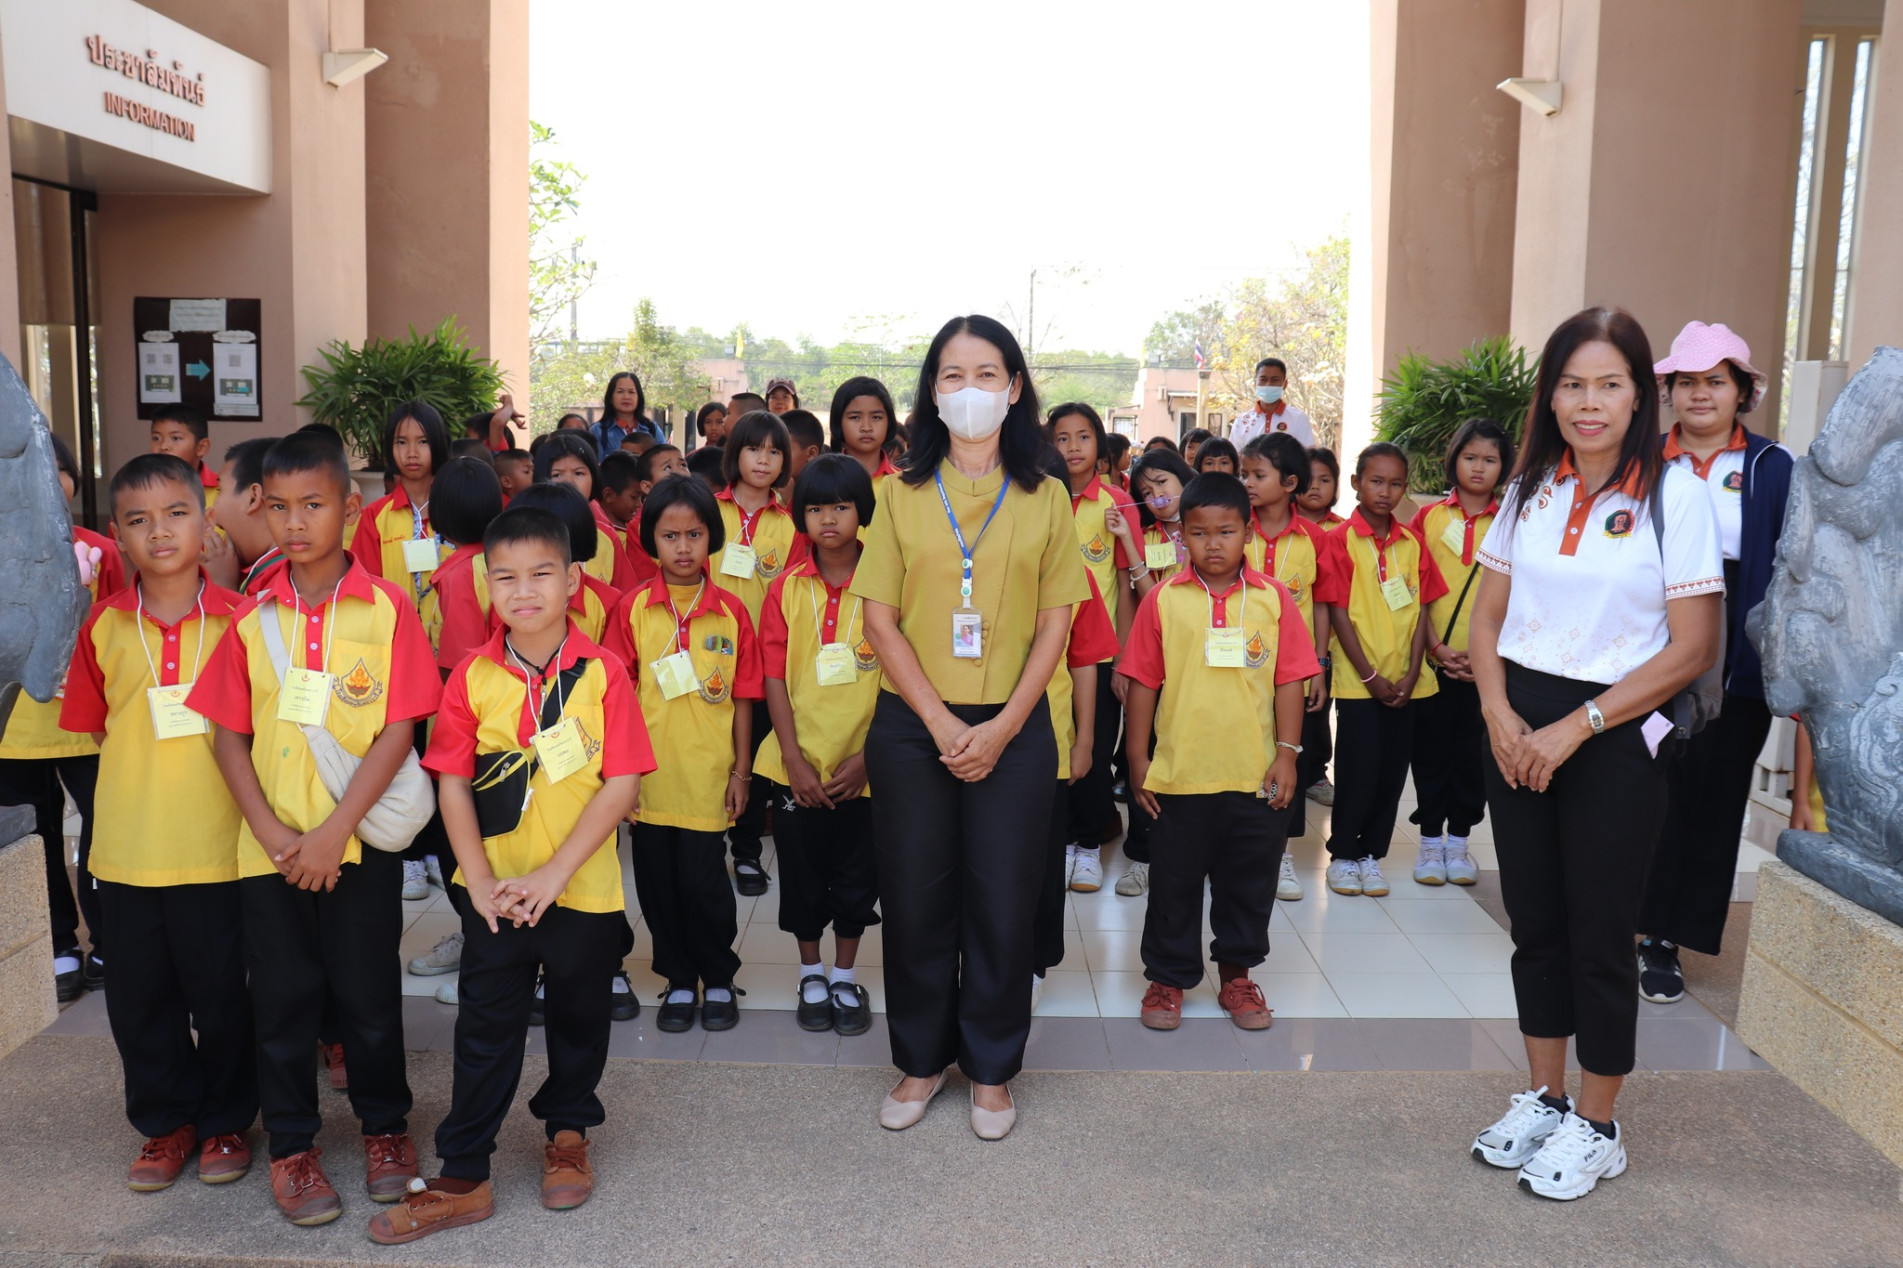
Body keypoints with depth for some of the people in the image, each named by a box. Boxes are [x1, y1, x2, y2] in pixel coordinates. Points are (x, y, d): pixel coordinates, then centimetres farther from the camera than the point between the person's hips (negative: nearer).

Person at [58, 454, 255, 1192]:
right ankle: (166, 1124, 32)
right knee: (140, 998, 13)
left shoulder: (237, 618, -6)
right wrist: (148, 774, 1)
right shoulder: (104, 626, 1)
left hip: (217, 846, -2)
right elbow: (93, 727, 9)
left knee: (222, 994, 9)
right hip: (127, 850, 3)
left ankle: (226, 1120, 29)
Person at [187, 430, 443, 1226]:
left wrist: (334, 831, -14)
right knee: (282, 998, 11)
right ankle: (291, 1146, 27)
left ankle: (384, 1126, 29)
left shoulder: (386, 609, -5)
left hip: (362, 840, -2)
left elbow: (399, 729, -9)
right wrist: (272, 832, -8)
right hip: (270, 843, 3)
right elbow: (228, 736, 3)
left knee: (368, 992, 8)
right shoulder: (251, 617, 3)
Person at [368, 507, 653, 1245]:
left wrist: (554, 873, -17)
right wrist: (480, 880, -11)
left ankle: (568, 1136, 40)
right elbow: (453, 782, -2)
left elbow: (622, 782, -13)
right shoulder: (472, 676, -4)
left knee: (579, 1019, 17)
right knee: (486, 1030, 9)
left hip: (584, 889, -1)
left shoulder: (601, 672, -10)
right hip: (496, 893, 1)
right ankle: (462, 1178, 20)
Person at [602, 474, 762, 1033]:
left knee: (703, 882, 0)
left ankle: (719, 980, 23)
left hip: (706, 773, -1)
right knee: (658, 884, 10)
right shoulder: (632, 608, 0)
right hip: (649, 772, 1)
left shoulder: (731, 611, -1)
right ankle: (679, 980, 29)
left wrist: (741, 770, 1)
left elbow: (742, 697, 2)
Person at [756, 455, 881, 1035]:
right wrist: (794, 758, -9)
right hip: (797, 765, 1)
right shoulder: (786, 589, 0)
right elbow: (774, 679, -2)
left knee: (855, 875, 10)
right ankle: (810, 976, 31)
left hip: (862, 764, -1)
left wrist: (866, 755, -10)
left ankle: (845, 978, 29)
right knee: (802, 874, 12)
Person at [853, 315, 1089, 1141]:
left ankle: (991, 1070, 25)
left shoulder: (1044, 499, 5)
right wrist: (940, 721, -10)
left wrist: (1002, 725, -10)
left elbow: (1054, 625, 2)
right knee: (915, 899, 8)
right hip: (913, 727, 0)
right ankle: (922, 1059, 27)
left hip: (1012, 728, 0)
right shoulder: (903, 494, 4)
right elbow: (880, 619, 0)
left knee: (1003, 902, 6)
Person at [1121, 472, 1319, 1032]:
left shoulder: (1273, 598, 0)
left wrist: (1287, 753, -4)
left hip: (1256, 775, 1)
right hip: (1179, 772, -1)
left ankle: (1237, 974, 32)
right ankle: (1168, 978, 26)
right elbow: (1143, 681, 1)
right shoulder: (1164, 599, -2)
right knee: (1174, 883, 11)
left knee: (1250, 882, 14)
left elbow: (1290, 678, 1)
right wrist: (1138, 759, 0)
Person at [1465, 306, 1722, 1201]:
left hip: (1615, 741, -4)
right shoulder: (1530, 488, 6)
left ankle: (1596, 1128, 22)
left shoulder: (1673, 493, -7)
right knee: (1534, 924, 13)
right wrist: (1499, 713, -8)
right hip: (1519, 733, 4)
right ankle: (1543, 1098, 31)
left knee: (1599, 937, 5)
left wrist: (1576, 726, -15)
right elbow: (1487, 617, 9)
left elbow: (1692, 648, -11)